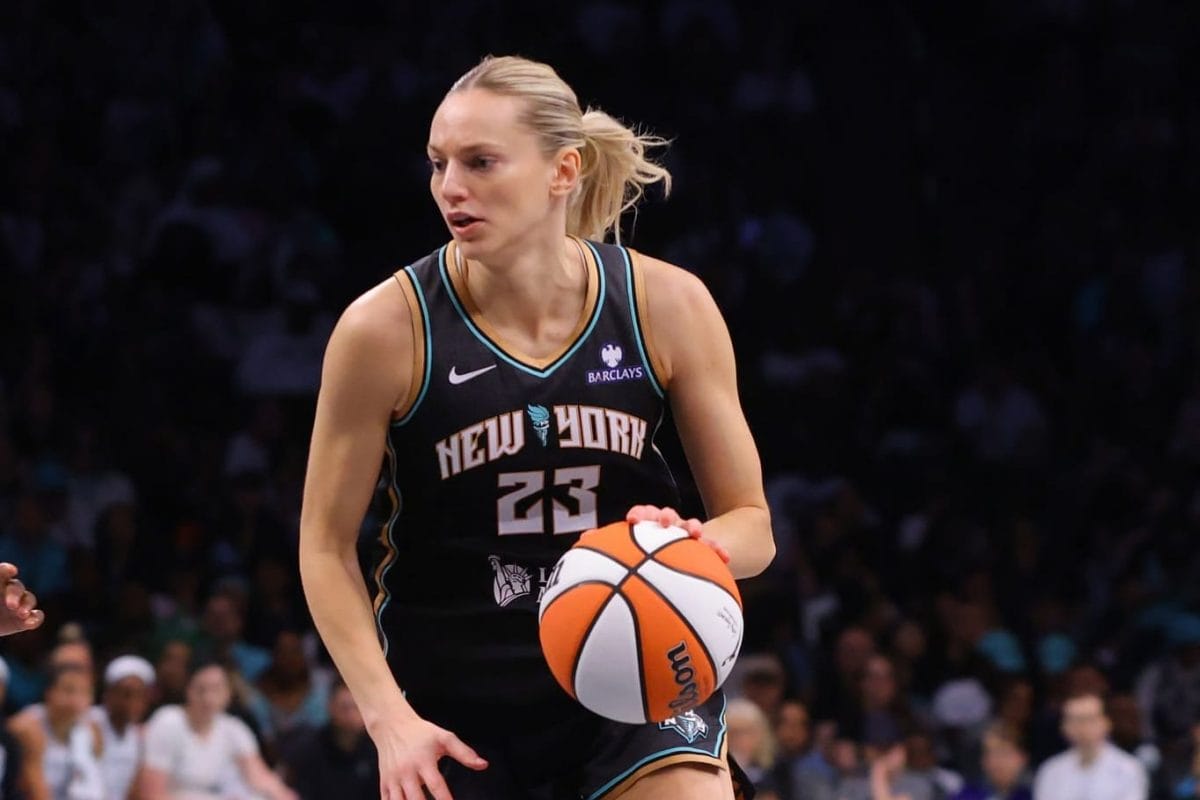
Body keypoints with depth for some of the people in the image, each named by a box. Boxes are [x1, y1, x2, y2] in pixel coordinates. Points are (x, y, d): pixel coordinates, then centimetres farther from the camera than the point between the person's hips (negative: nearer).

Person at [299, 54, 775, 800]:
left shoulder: (666, 305, -9)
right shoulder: (388, 327, -13)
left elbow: (752, 526, -1)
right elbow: (326, 548, -4)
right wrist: (389, 717, -16)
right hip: (454, 699, 0)